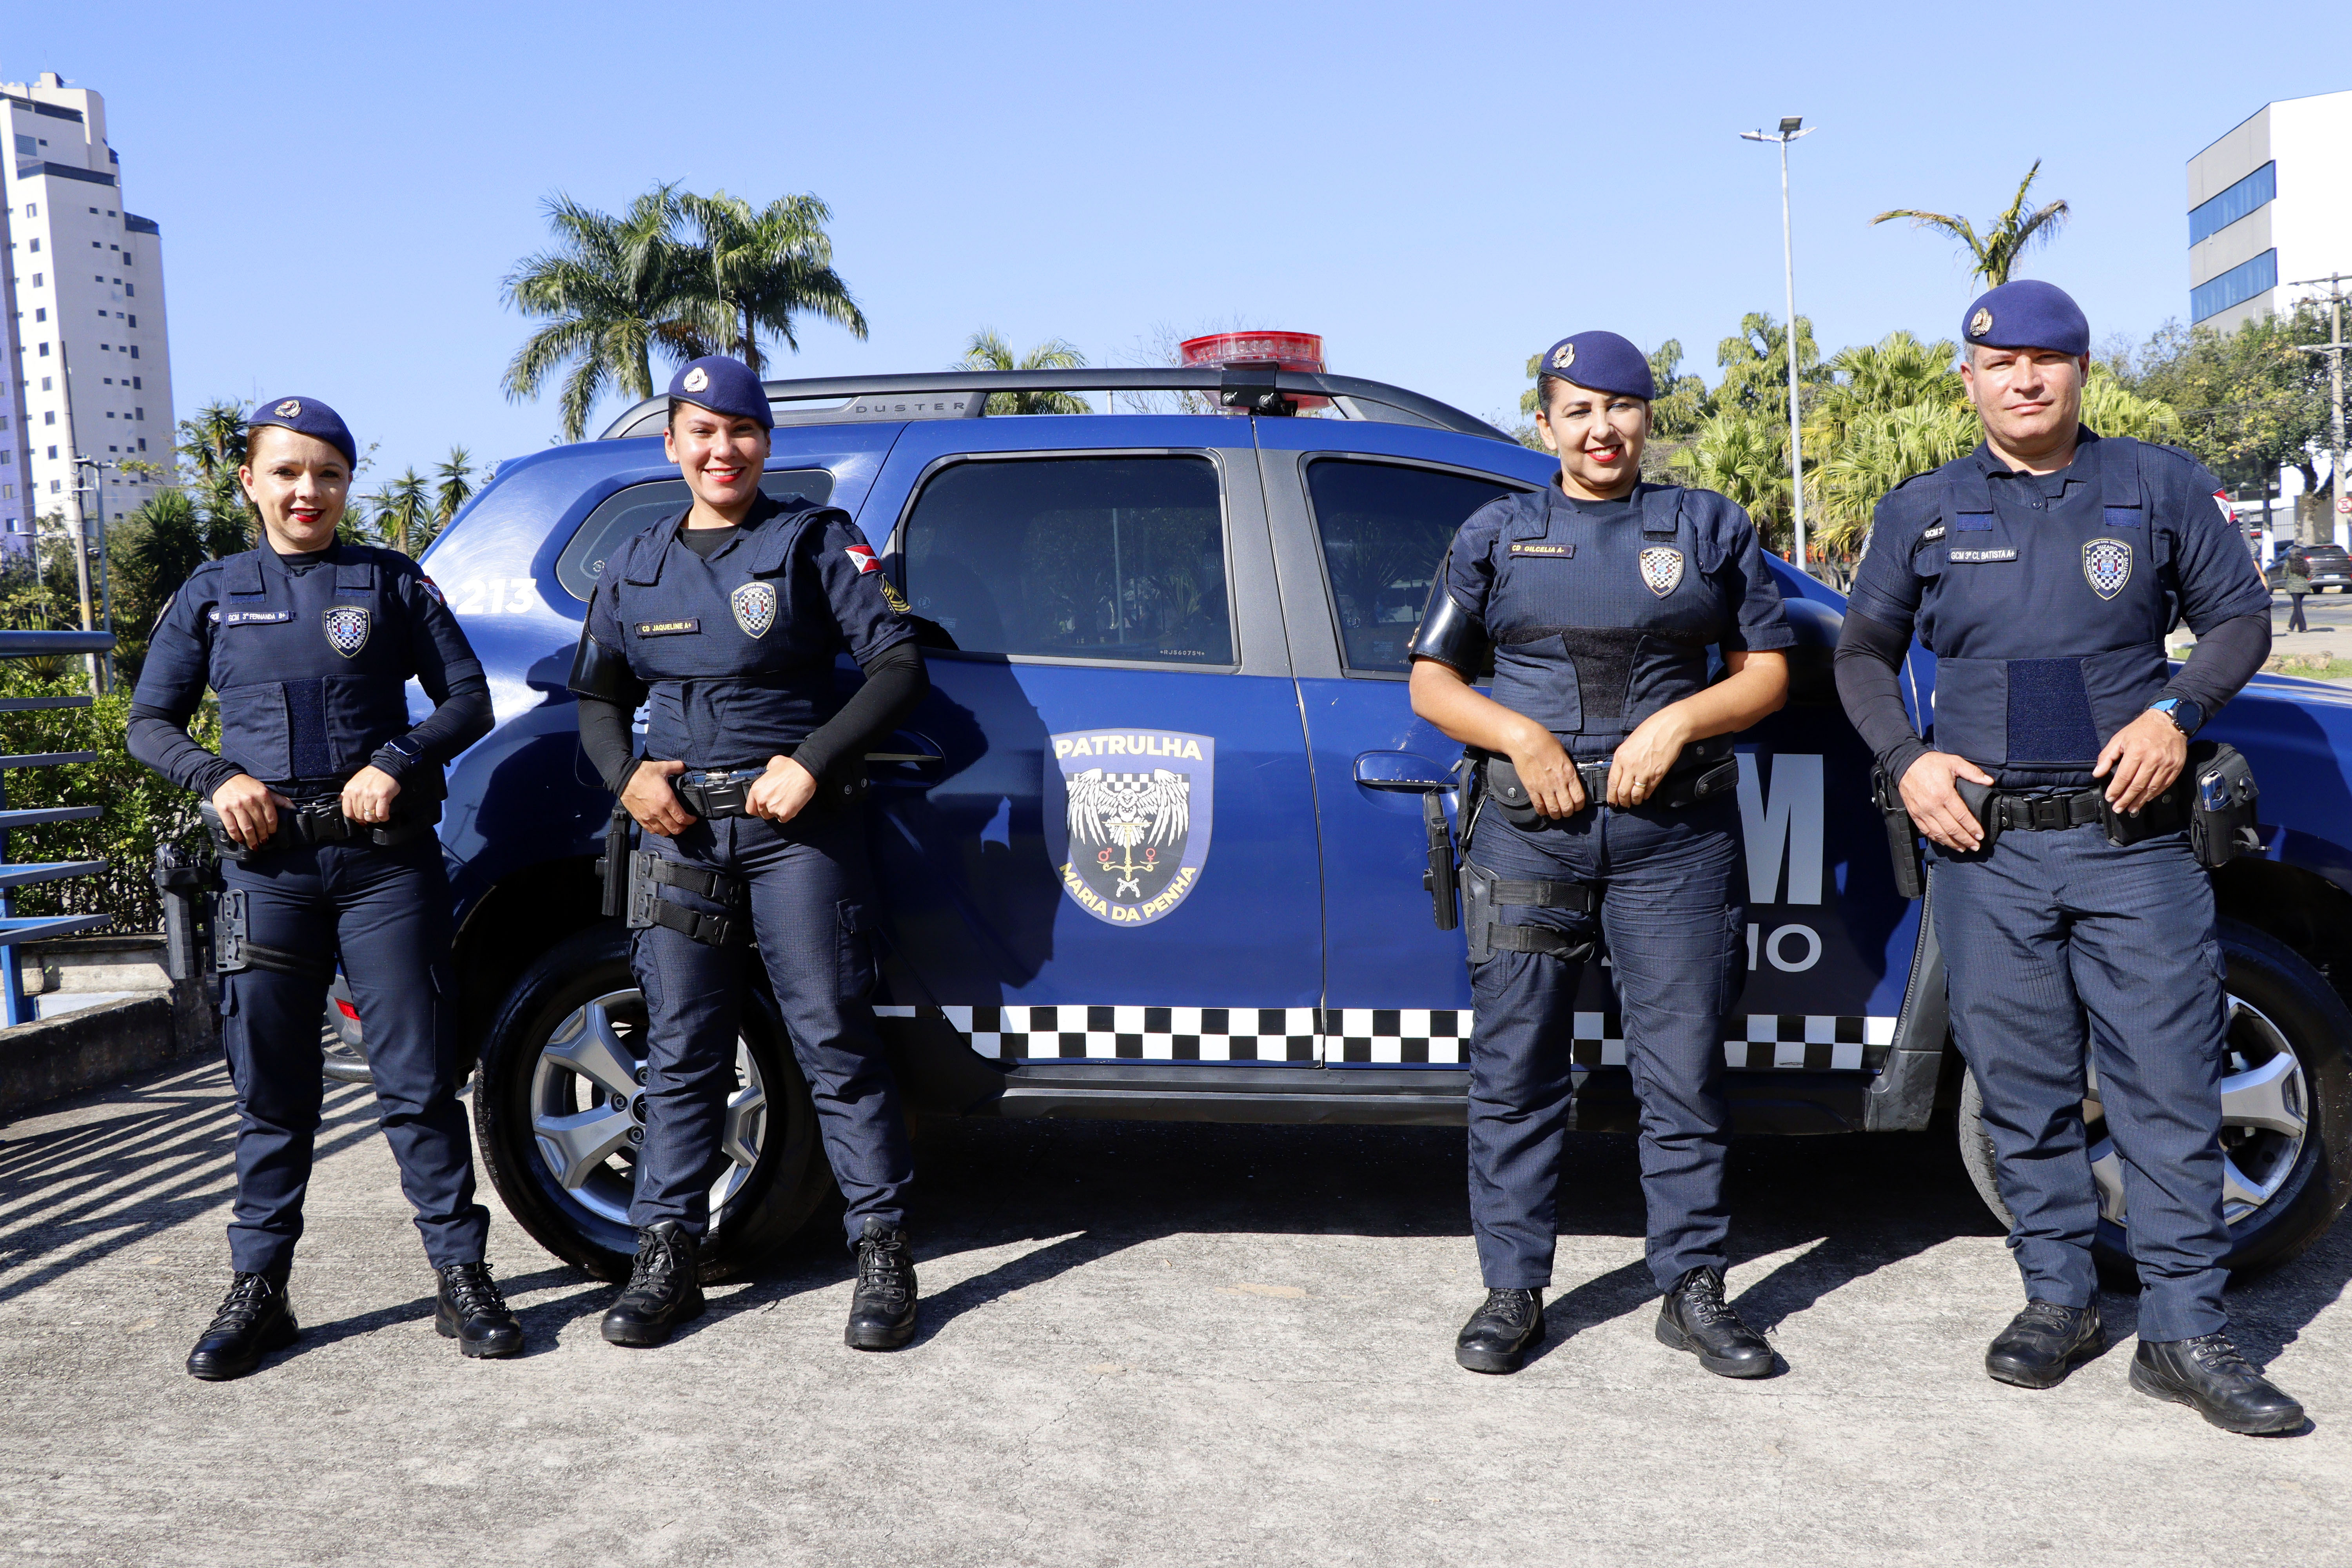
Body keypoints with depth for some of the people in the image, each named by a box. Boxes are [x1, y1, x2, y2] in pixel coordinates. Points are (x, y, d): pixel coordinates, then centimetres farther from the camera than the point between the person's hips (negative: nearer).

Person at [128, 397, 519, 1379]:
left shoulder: (392, 584, 7)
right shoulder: (212, 594, 11)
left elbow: (468, 701, 6)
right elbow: (151, 723, 13)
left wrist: (397, 763, -11)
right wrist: (217, 778, -7)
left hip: (385, 859, -1)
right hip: (266, 863, 2)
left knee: (417, 1076, -1)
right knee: (270, 1088, 6)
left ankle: (462, 1276, 5)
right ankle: (258, 1289, 16)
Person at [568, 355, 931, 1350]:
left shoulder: (813, 541, 1)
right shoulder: (636, 569, 14)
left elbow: (899, 666, -4)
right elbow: (598, 694, 23)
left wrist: (812, 761, -15)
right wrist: (625, 776, 2)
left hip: (798, 826, -3)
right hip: (680, 829, 4)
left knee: (833, 1040, -1)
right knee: (681, 1050, 7)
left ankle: (884, 1253, 7)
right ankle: (666, 1257, 17)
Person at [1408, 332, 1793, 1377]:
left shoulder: (1709, 527, 13)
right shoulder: (1496, 535, 11)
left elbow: (1767, 670, 11)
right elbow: (1432, 681, 10)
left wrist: (1681, 719, -7)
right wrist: (1521, 737, -7)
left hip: (1674, 830, 0)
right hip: (1529, 828, 0)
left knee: (1685, 1066, 2)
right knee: (1515, 1068, 2)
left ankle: (1693, 1289, 14)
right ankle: (1513, 1289, 13)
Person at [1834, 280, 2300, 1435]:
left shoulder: (2161, 485, 8)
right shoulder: (1923, 509, 9)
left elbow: (2239, 616, 11)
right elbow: (1864, 650, 15)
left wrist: (2177, 713, -8)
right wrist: (1906, 760, -1)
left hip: (2133, 836, 0)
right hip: (1984, 844, 1)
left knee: (2169, 1085, -2)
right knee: (2024, 1088, 6)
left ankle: (2184, 1332, 7)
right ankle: (2058, 1298, 21)